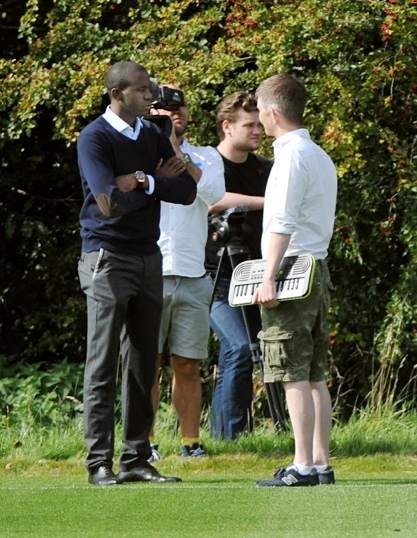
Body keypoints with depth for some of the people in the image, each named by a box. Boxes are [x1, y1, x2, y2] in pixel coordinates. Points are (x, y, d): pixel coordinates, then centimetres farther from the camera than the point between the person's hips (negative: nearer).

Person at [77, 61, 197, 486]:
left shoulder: (152, 137, 13)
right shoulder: (95, 139, -8)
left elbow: (187, 191, 2)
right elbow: (111, 202, -20)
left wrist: (143, 181, -13)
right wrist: (158, 182, -5)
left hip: (148, 258, 7)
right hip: (107, 258, -7)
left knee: (142, 363, 6)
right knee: (103, 364, -6)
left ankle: (136, 459, 10)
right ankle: (99, 462, -6)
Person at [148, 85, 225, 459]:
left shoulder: (206, 157, 15)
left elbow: (213, 192, -6)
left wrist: (177, 152, -10)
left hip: (192, 275, 2)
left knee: (188, 366, 5)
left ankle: (191, 441, 11)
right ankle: (144, 441, 1)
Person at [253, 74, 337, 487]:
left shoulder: (291, 156, -11)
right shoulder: (320, 156, 17)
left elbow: (282, 224, -18)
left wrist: (268, 279, -20)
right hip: (318, 269, 9)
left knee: (294, 375, -9)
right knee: (314, 375, 9)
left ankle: (303, 466, -11)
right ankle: (320, 463, 8)